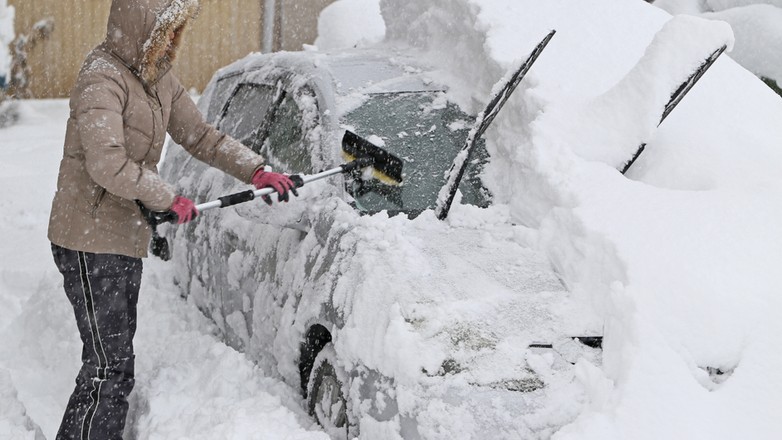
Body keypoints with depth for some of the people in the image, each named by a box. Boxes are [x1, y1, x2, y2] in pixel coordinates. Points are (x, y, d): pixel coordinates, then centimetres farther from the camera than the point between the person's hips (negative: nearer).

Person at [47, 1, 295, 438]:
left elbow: (201, 136, 17)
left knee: (117, 362, 15)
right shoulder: (103, 79, -18)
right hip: (90, 242, -9)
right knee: (108, 368, -8)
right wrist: (170, 200, -17)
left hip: (128, 238, 9)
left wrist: (256, 170, 6)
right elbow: (107, 165, -28)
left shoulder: (159, 79, 11)